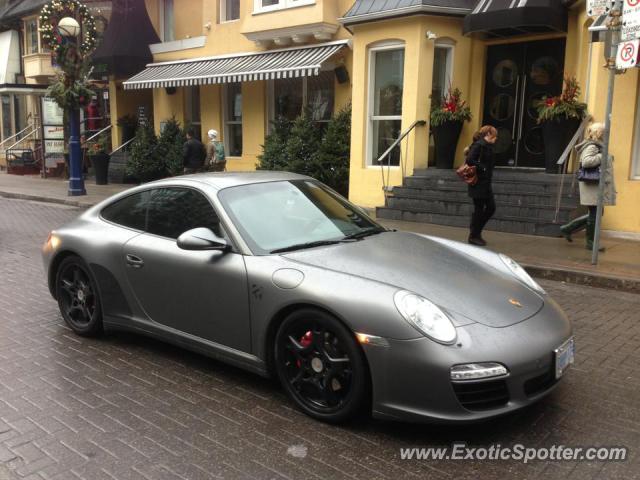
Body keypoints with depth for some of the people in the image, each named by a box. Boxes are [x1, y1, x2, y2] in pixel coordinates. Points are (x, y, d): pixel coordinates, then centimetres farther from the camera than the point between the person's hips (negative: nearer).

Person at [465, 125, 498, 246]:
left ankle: (476, 231, 22)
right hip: (478, 183, -9)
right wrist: (482, 168, -18)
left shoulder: (487, 146, 14)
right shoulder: (479, 145, -13)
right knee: (479, 209, -1)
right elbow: (469, 160, -24)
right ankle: (473, 236, 12)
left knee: (491, 207, 10)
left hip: (485, 183, 9)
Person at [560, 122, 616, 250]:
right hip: (593, 186, -10)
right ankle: (590, 242, 11)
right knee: (594, 214, -1)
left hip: (598, 186, 10)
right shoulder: (591, 147, -14)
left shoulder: (597, 146, 17)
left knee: (597, 213, 15)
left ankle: (568, 229, 19)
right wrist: (602, 156, -21)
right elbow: (586, 162, -29)